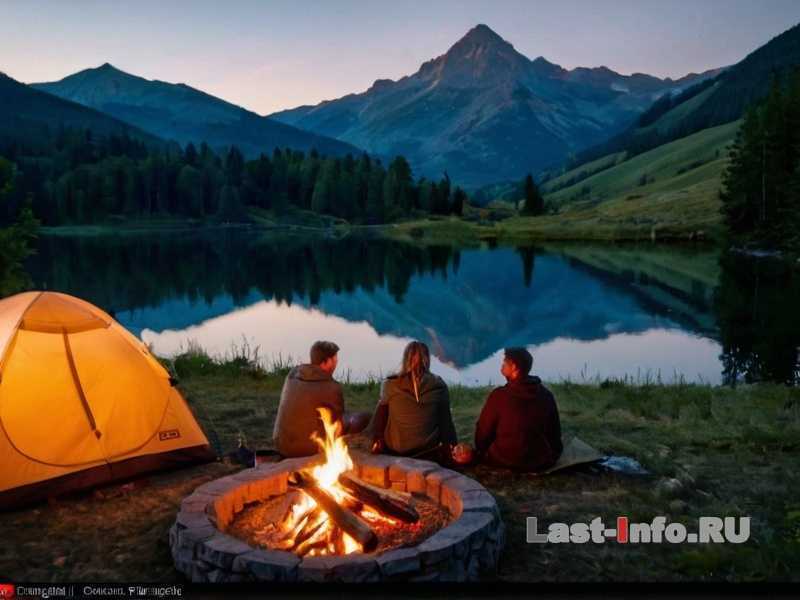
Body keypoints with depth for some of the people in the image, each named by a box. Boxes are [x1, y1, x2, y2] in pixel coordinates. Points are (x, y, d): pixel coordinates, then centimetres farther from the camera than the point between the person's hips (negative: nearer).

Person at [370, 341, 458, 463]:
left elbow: (380, 416, 2)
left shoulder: (390, 385, -8)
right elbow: (446, 421, 0)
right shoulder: (439, 387, -8)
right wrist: (451, 444, 10)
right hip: (429, 452, 0)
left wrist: (377, 440, 12)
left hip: (394, 451, 1)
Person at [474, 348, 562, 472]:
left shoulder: (499, 395, -14)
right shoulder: (546, 395, -1)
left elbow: (483, 431, -4)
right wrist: (552, 454, 26)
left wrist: (481, 452, 14)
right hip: (542, 462, 4)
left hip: (504, 461, -4)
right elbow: (555, 431, 9)